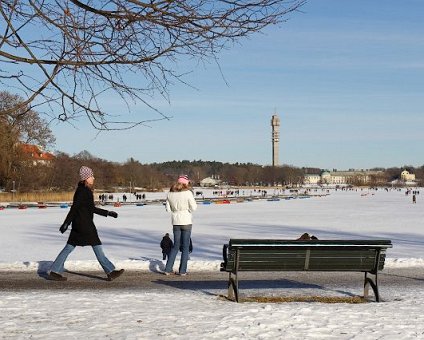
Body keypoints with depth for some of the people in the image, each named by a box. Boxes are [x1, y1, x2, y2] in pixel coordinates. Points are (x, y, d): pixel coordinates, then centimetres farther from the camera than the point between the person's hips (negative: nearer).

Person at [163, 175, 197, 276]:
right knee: (185, 246, 6)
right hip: (186, 222, -4)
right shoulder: (187, 193, -12)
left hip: (175, 222, 4)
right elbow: (194, 207, -9)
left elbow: (168, 209, 4)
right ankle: (182, 270, 6)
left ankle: (168, 269, 12)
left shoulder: (170, 194, 0)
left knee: (176, 246, 15)